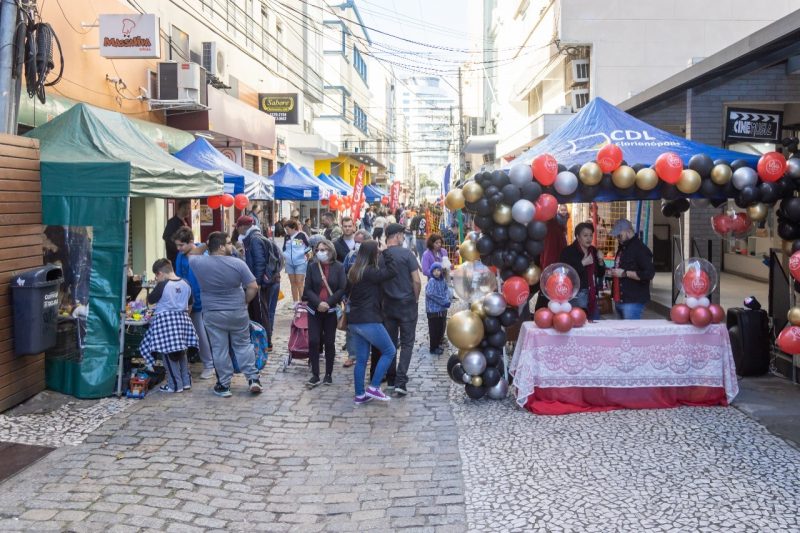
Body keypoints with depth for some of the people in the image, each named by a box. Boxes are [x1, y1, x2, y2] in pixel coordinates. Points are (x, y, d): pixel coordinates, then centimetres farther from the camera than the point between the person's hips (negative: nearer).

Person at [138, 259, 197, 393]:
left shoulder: (162, 285, -14)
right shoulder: (185, 284, 3)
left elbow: (150, 300, -2)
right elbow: (189, 303, 14)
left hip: (165, 321, -6)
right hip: (182, 319, 7)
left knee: (168, 353, 1)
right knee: (181, 352, 17)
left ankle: (175, 384, 3)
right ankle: (186, 381, 20)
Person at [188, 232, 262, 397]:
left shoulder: (199, 263, -6)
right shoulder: (238, 263, -10)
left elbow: (191, 255, 19)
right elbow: (253, 287, -9)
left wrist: (205, 245, 14)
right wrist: (244, 302, 5)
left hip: (212, 314, 0)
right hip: (238, 312, 0)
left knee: (219, 350, 8)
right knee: (243, 345, 13)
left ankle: (224, 385, 13)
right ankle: (253, 378, 12)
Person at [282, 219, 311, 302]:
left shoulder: (302, 235, -8)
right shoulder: (287, 237, 9)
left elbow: (310, 245, 1)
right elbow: (284, 248, 21)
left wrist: (305, 252, -7)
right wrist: (284, 255, 8)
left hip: (300, 262, -6)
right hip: (289, 263, 6)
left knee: (300, 283, -9)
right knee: (293, 283, 12)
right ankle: (295, 302, 21)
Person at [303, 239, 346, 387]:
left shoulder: (338, 267, -2)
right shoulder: (312, 267, 2)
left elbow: (342, 288, -6)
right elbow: (308, 288, -1)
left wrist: (328, 303, -15)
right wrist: (318, 303, -15)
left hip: (331, 311, -1)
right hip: (314, 310, 1)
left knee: (329, 342, 5)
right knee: (313, 341, -5)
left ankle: (328, 374, 16)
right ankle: (315, 375, 2)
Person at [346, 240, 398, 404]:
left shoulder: (353, 272, 11)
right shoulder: (370, 272, -15)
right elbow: (391, 272, -18)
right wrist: (386, 254, -8)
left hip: (354, 321, 9)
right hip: (368, 321, -8)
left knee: (361, 359, 13)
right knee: (389, 351, 4)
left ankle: (359, 395, 16)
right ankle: (373, 388, 0)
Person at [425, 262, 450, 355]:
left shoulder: (443, 280, 6)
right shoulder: (431, 281, -16)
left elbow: (446, 291, 7)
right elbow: (430, 293, -26)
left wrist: (447, 300, -13)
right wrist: (443, 301, -22)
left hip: (442, 309, 7)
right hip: (433, 310, -7)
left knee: (441, 328, 16)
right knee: (434, 330, 1)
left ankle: (438, 345, 31)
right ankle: (433, 348, 11)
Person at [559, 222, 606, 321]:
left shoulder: (593, 251, 13)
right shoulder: (568, 252, -6)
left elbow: (600, 274, 18)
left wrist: (600, 261, 1)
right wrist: (582, 263, -18)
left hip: (592, 295, 6)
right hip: (576, 295, -6)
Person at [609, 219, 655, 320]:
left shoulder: (640, 249, -11)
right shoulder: (622, 248, 17)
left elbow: (649, 273, -20)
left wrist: (624, 273, -19)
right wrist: (613, 272, 11)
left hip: (633, 301, -9)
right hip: (619, 300, 9)